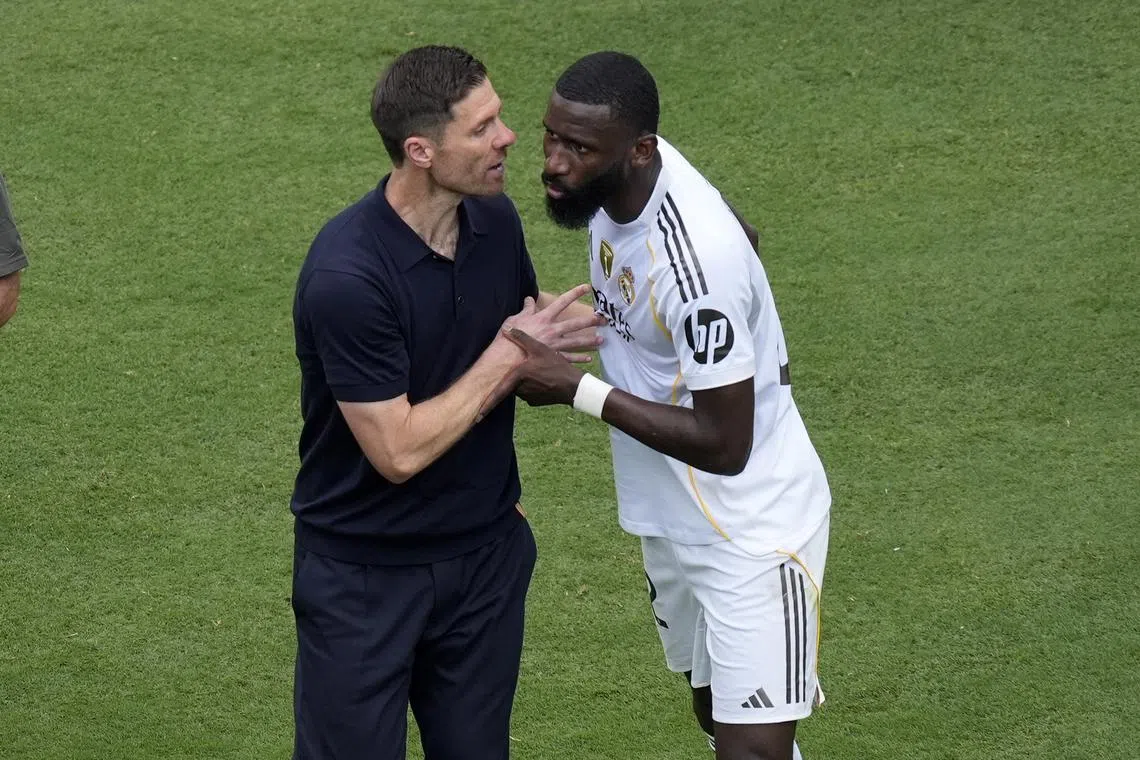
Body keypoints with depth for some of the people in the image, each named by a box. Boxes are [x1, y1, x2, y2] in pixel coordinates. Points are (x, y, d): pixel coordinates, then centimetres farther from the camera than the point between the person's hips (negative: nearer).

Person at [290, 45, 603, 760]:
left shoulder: (495, 219, -5)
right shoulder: (347, 276, -27)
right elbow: (399, 451, -25)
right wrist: (508, 355, -19)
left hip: (486, 555, 6)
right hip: (366, 573, -6)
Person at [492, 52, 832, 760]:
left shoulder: (700, 264, -33)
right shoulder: (625, 174, -7)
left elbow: (724, 445, -27)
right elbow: (741, 234, 14)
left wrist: (575, 388, -25)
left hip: (750, 533, -9)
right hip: (673, 517, 9)